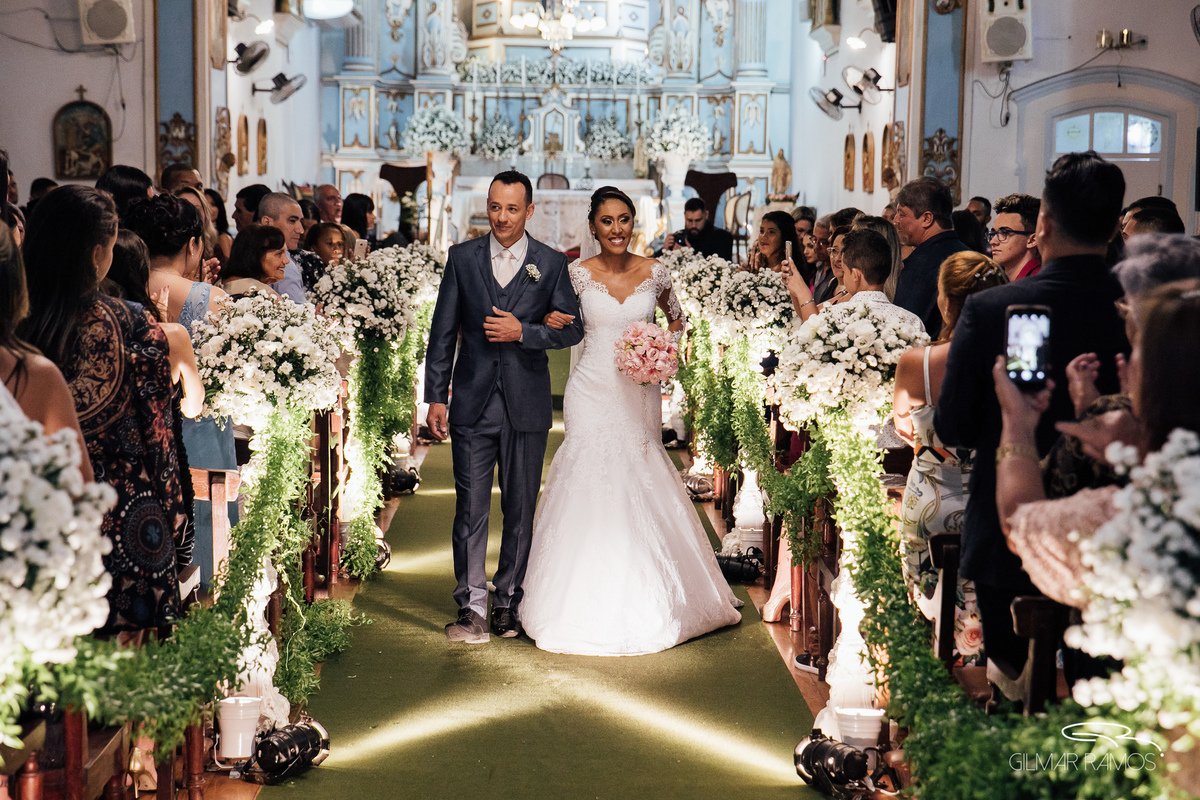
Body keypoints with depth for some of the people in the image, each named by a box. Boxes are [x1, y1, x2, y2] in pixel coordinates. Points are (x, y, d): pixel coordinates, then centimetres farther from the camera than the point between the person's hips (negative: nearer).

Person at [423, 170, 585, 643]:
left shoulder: (552, 264, 3)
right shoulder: (462, 258, 5)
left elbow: (572, 329, 2)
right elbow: (442, 332, 5)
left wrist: (522, 331, -14)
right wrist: (436, 398, 0)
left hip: (526, 404, 0)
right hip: (473, 403, 0)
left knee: (520, 509, 7)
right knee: (470, 507, -3)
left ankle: (508, 603, 19)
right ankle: (472, 608, 3)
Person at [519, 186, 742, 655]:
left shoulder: (654, 273, 2)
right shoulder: (578, 274, -3)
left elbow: (676, 318, 18)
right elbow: (560, 322, 9)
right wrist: (551, 322, -13)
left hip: (639, 392, 2)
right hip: (593, 391, -2)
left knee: (640, 488, 6)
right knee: (589, 487, -6)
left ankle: (643, 604, 19)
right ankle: (587, 603, 3)